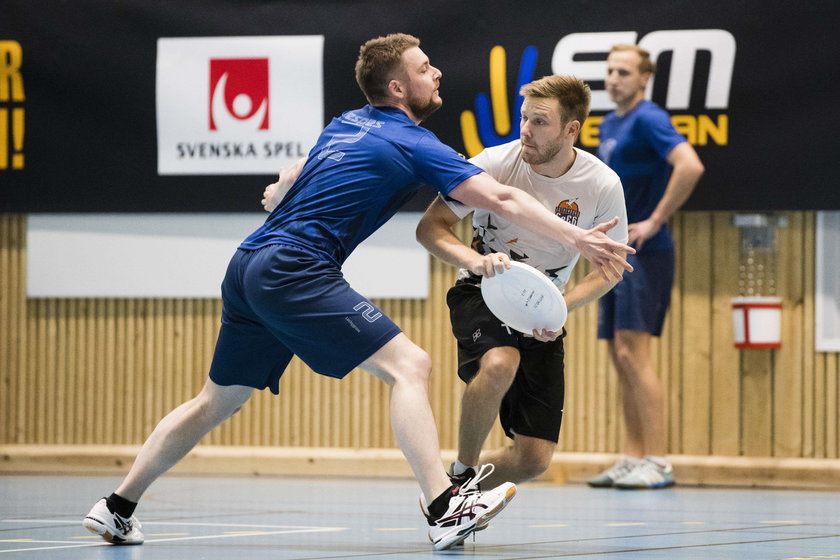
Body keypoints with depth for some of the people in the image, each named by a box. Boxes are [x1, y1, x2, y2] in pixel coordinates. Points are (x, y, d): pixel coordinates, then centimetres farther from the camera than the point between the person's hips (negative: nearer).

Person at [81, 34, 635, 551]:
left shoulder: (345, 124, 19)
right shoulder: (415, 145, -4)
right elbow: (500, 198, -11)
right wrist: (576, 237, -12)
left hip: (249, 266, 9)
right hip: (295, 270, -9)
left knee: (216, 402, 20)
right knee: (409, 365, -14)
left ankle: (117, 509, 23)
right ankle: (445, 509, -27)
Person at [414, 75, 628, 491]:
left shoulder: (603, 185, -12)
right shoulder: (496, 163, -17)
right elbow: (429, 227, -13)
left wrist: (562, 307, -19)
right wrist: (475, 260, -34)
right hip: (481, 295, -3)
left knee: (534, 459, -6)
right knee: (500, 364, -39)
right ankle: (461, 470, -13)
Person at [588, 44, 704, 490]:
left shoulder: (648, 120, -12)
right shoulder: (609, 125, 16)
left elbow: (690, 167, -27)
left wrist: (653, 222, -22)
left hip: (643, 253, -9)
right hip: (614, 253, 9)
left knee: (633, 352, -13)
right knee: (619, 357, 8)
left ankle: (656, 462, -12)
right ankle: (633, 459, 12)